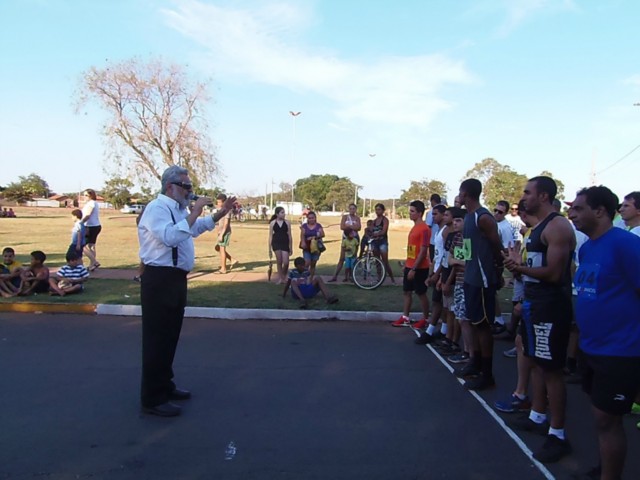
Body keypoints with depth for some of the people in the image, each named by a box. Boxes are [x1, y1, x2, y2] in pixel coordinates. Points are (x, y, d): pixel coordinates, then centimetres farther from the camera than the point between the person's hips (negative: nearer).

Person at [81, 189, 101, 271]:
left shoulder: (91, 203, -13)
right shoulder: (94, 203, 18)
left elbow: (87, 215, -26)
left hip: (91, 227, -11)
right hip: (96, 226, 11)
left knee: (83, 246, -8)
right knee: (91, 246, 15)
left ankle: (95, 262, -9)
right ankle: (92, 265, 21)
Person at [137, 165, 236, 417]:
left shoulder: (179, 209, 15)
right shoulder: (157, 208, -15)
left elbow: (195, 228, 34)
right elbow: (170, 237, -32)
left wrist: (220, 214, 25)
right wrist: (193, 213, -28)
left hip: (176, 278, 10)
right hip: (160, 280, -10)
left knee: (170, 336, 19)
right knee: (157, 339, -3)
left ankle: (165, 386, 33)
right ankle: (152, 398, 7)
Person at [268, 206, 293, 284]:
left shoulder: (287, 222, 1)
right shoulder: (272, 223, 0)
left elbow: (290, 235, 5)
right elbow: (270, 236, 4)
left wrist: (291, 248, 5)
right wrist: (269, 249, 2)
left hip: (285, 243, 0)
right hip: (276, 243, 0)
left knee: (286, 262, -5)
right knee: (279, 261, 4)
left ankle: (284, 276, 22)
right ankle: (280, 277, 18)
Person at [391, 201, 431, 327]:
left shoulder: (424, 229, -18)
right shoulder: (414, 227, 12)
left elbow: (423, 251, -21)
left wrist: (414, 269, -21)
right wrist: (407, 265, 16)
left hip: (419, 268, -9)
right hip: (409, 266, 9)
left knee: (421, 294, 3)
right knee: (406, 292, 12)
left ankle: (425, 320, 16)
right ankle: (405, 318, 20)